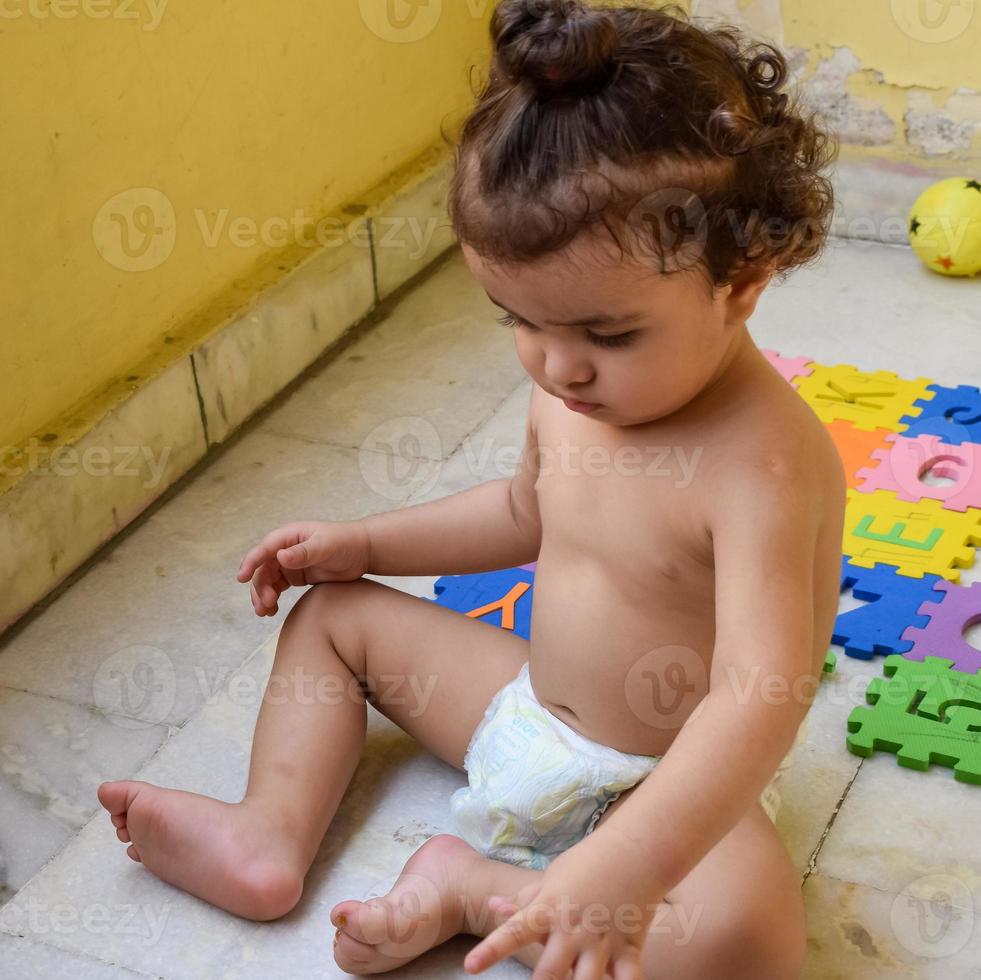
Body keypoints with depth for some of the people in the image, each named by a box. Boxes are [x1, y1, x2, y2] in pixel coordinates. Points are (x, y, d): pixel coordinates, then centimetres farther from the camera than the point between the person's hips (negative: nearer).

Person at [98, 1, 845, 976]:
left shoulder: (765, 463, -33)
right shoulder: (574, 386, -8)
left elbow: (759, 699, -41)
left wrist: (628, 869, -54)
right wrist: (364, 543, 8)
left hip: (665, 784, -7)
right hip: (526, 709, 7)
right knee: (335, 611, 12)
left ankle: (474, 886, -16)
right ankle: (272, 833, 1)